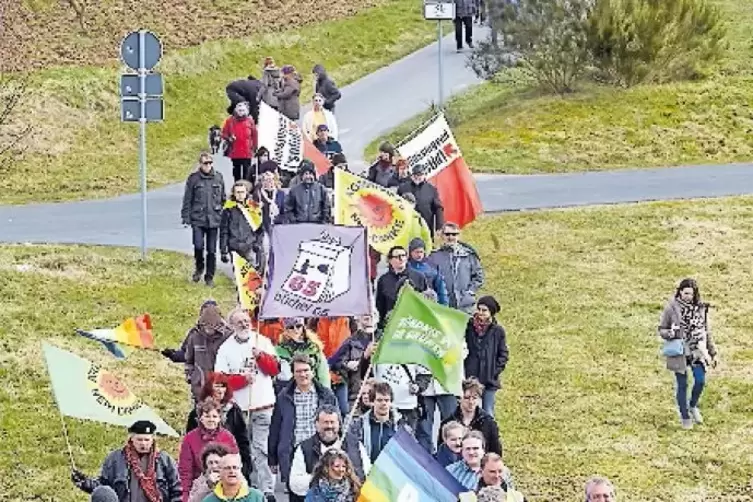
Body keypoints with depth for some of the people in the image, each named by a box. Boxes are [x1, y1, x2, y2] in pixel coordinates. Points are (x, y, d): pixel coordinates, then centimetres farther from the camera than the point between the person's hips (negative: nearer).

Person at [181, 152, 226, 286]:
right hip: (198, 219, -2)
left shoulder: (218, 177, 6)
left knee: (211, 250, 4)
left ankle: (209, 277, 17)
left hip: (214, 219, 2)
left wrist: (224, 216, 9)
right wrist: (186, 218, -3)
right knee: (198, 246, -14)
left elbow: (223, 198, 12)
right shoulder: (193, 178, -1)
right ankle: (199, 268, 14)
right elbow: (187, 200, 1)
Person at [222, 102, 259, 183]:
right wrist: (229, 138, -15)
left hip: (247, 153, 0)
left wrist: (254, 147, 3)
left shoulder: (250, 121, 4)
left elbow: (255, 135, 8)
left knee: (247, 175, 0)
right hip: (235, 153, 0)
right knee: (236, 174, 7)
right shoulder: (230, 121, 2)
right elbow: (224, 133, 5)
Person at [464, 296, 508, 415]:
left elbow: (503, 355, 5)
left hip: (489, 381, -1)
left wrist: (495, 371, -4)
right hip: (470, 380, 1)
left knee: (488, 414, 2)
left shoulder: (497, 331, 1)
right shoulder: (468, 328, 2)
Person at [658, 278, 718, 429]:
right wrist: (670, 334, -25)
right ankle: (685, 416, 21)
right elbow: (661, 330, -1)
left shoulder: (700, 308, 2)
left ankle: (693, 406, 24)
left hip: (697, 351, 3)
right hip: (679, 353, -3)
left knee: (700, 381, -6)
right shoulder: (671, 308, -9)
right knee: (682, 385, 5)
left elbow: (706, 331, 12)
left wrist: (712, 352, 13)